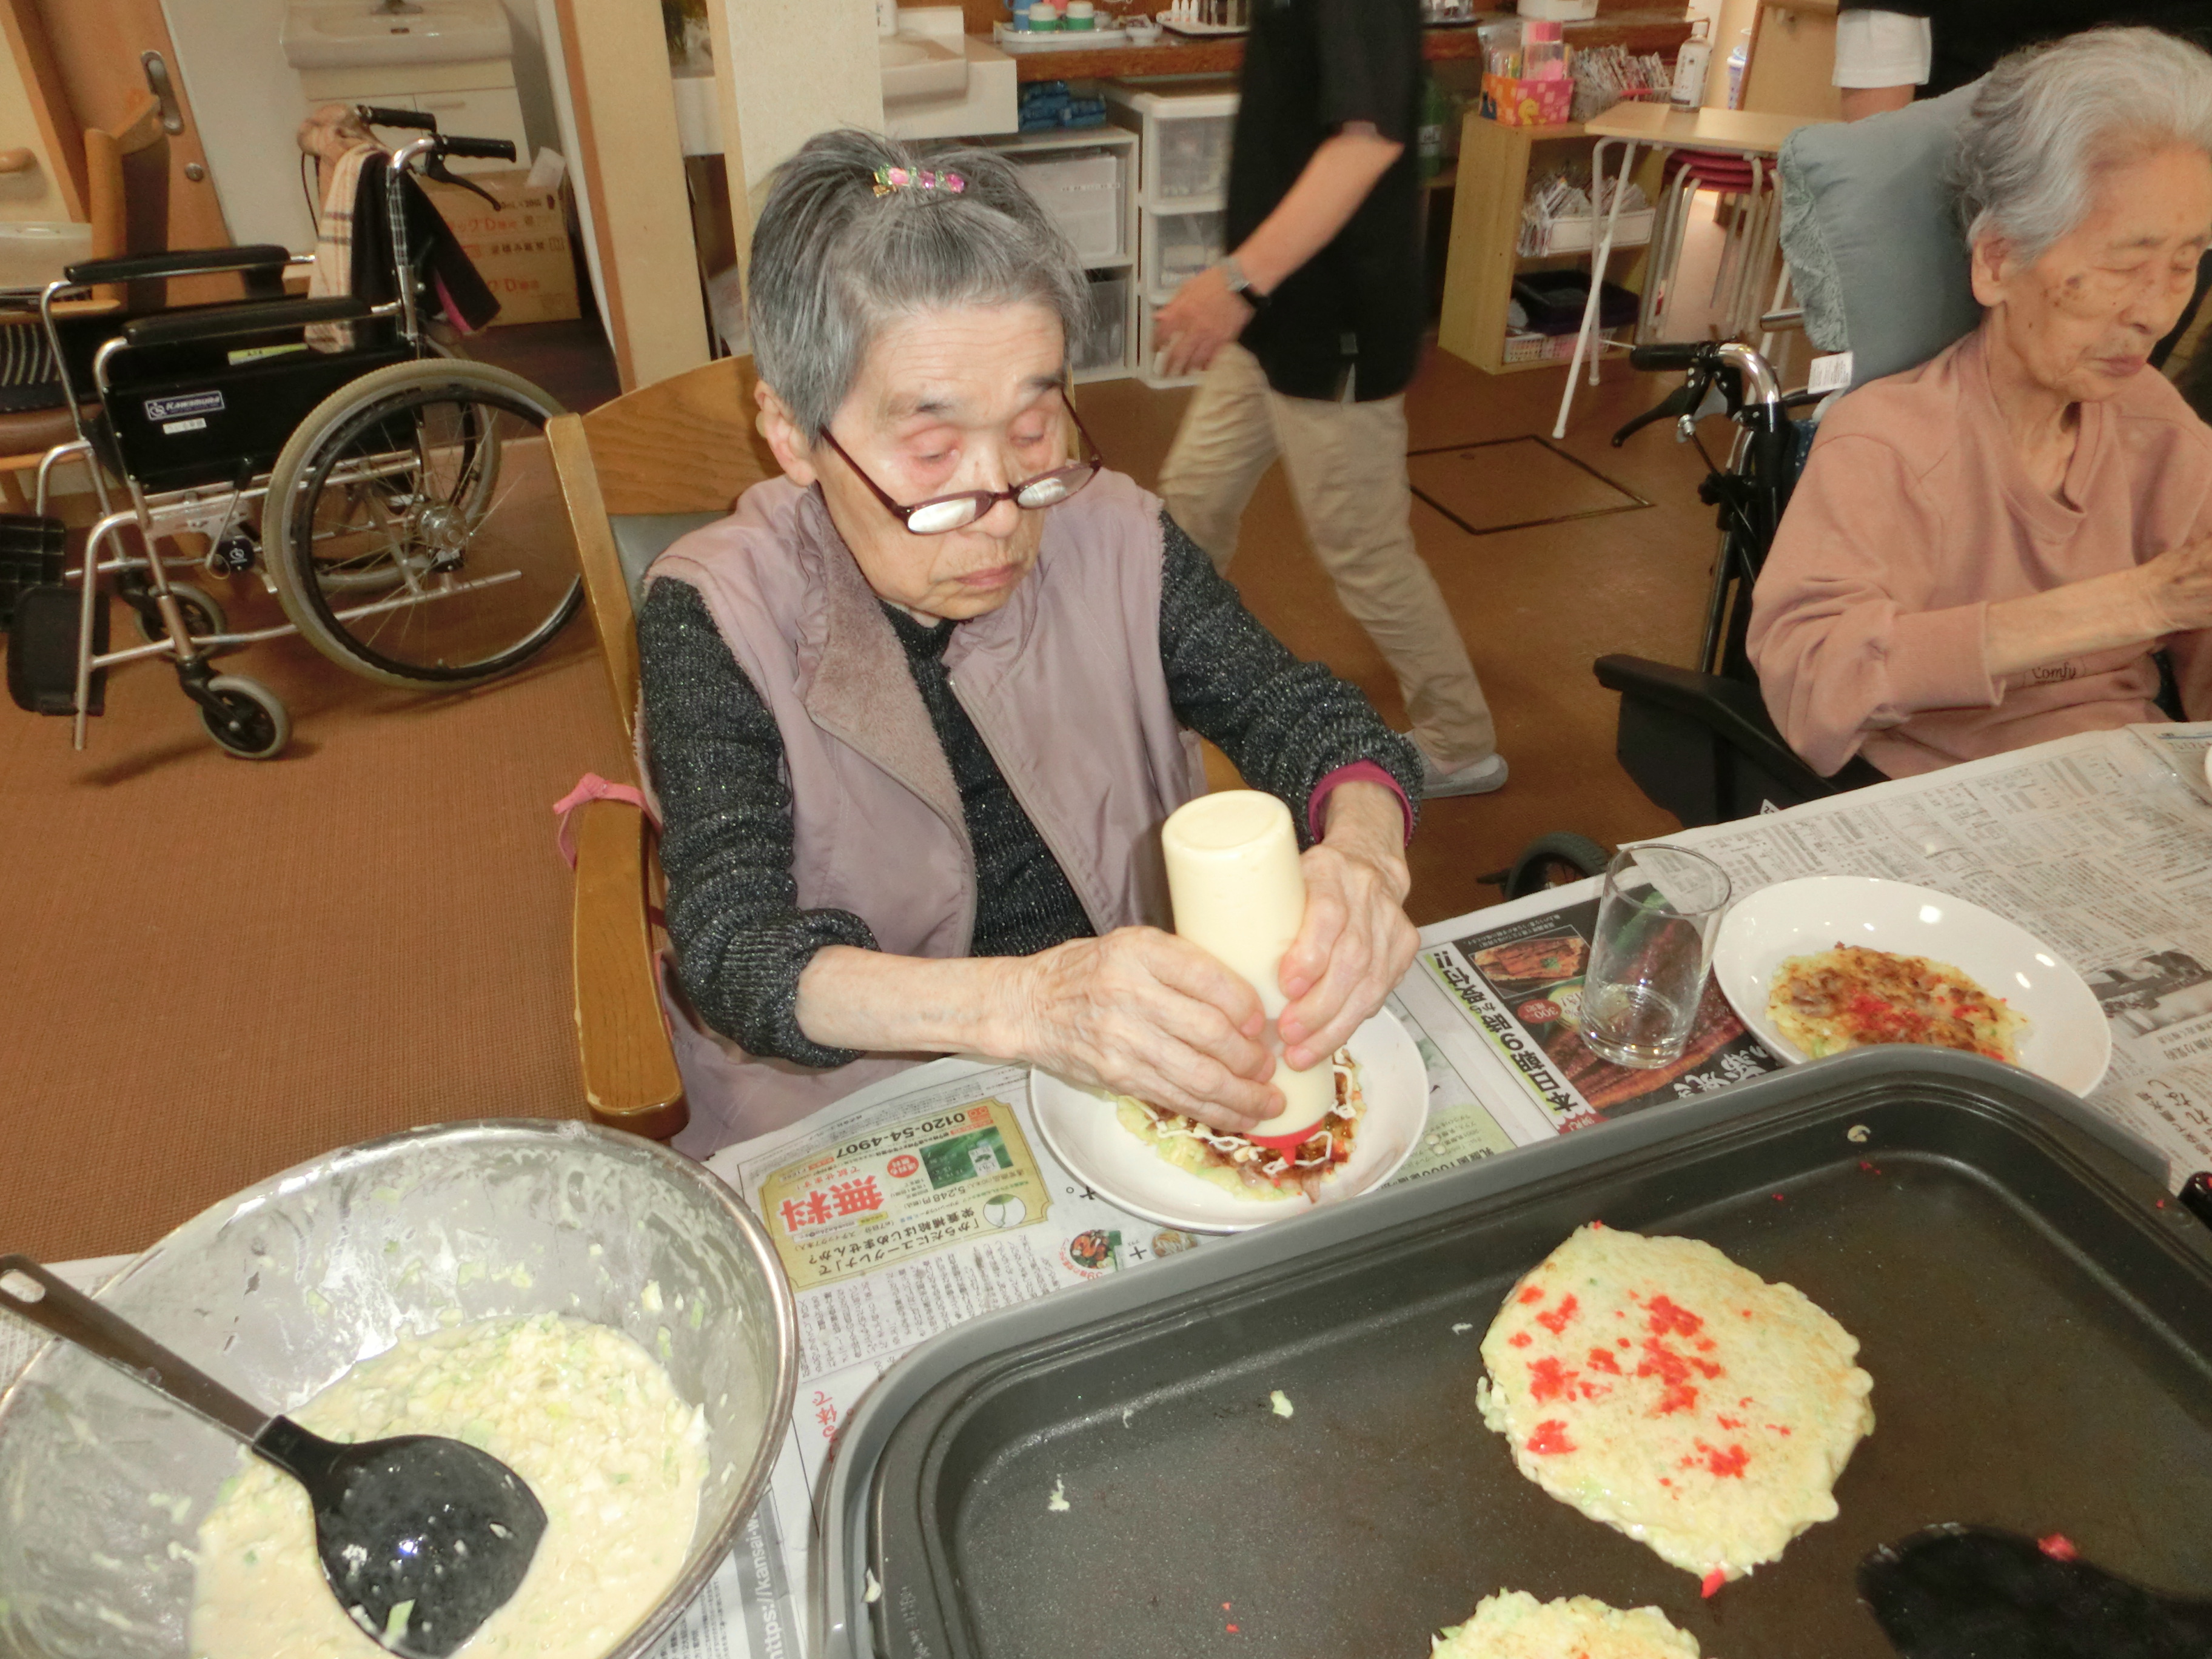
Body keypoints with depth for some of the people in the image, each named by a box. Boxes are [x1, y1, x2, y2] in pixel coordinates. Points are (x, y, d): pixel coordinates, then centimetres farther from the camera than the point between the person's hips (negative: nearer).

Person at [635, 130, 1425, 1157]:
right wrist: (1024, 1002, -43)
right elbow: (732, 950, -24)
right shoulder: (715, 617, -15)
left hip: (1146, 1073, 3)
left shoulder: (1111, 542, -6)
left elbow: (1306, 719, -5)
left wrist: (1362, 855, -29)